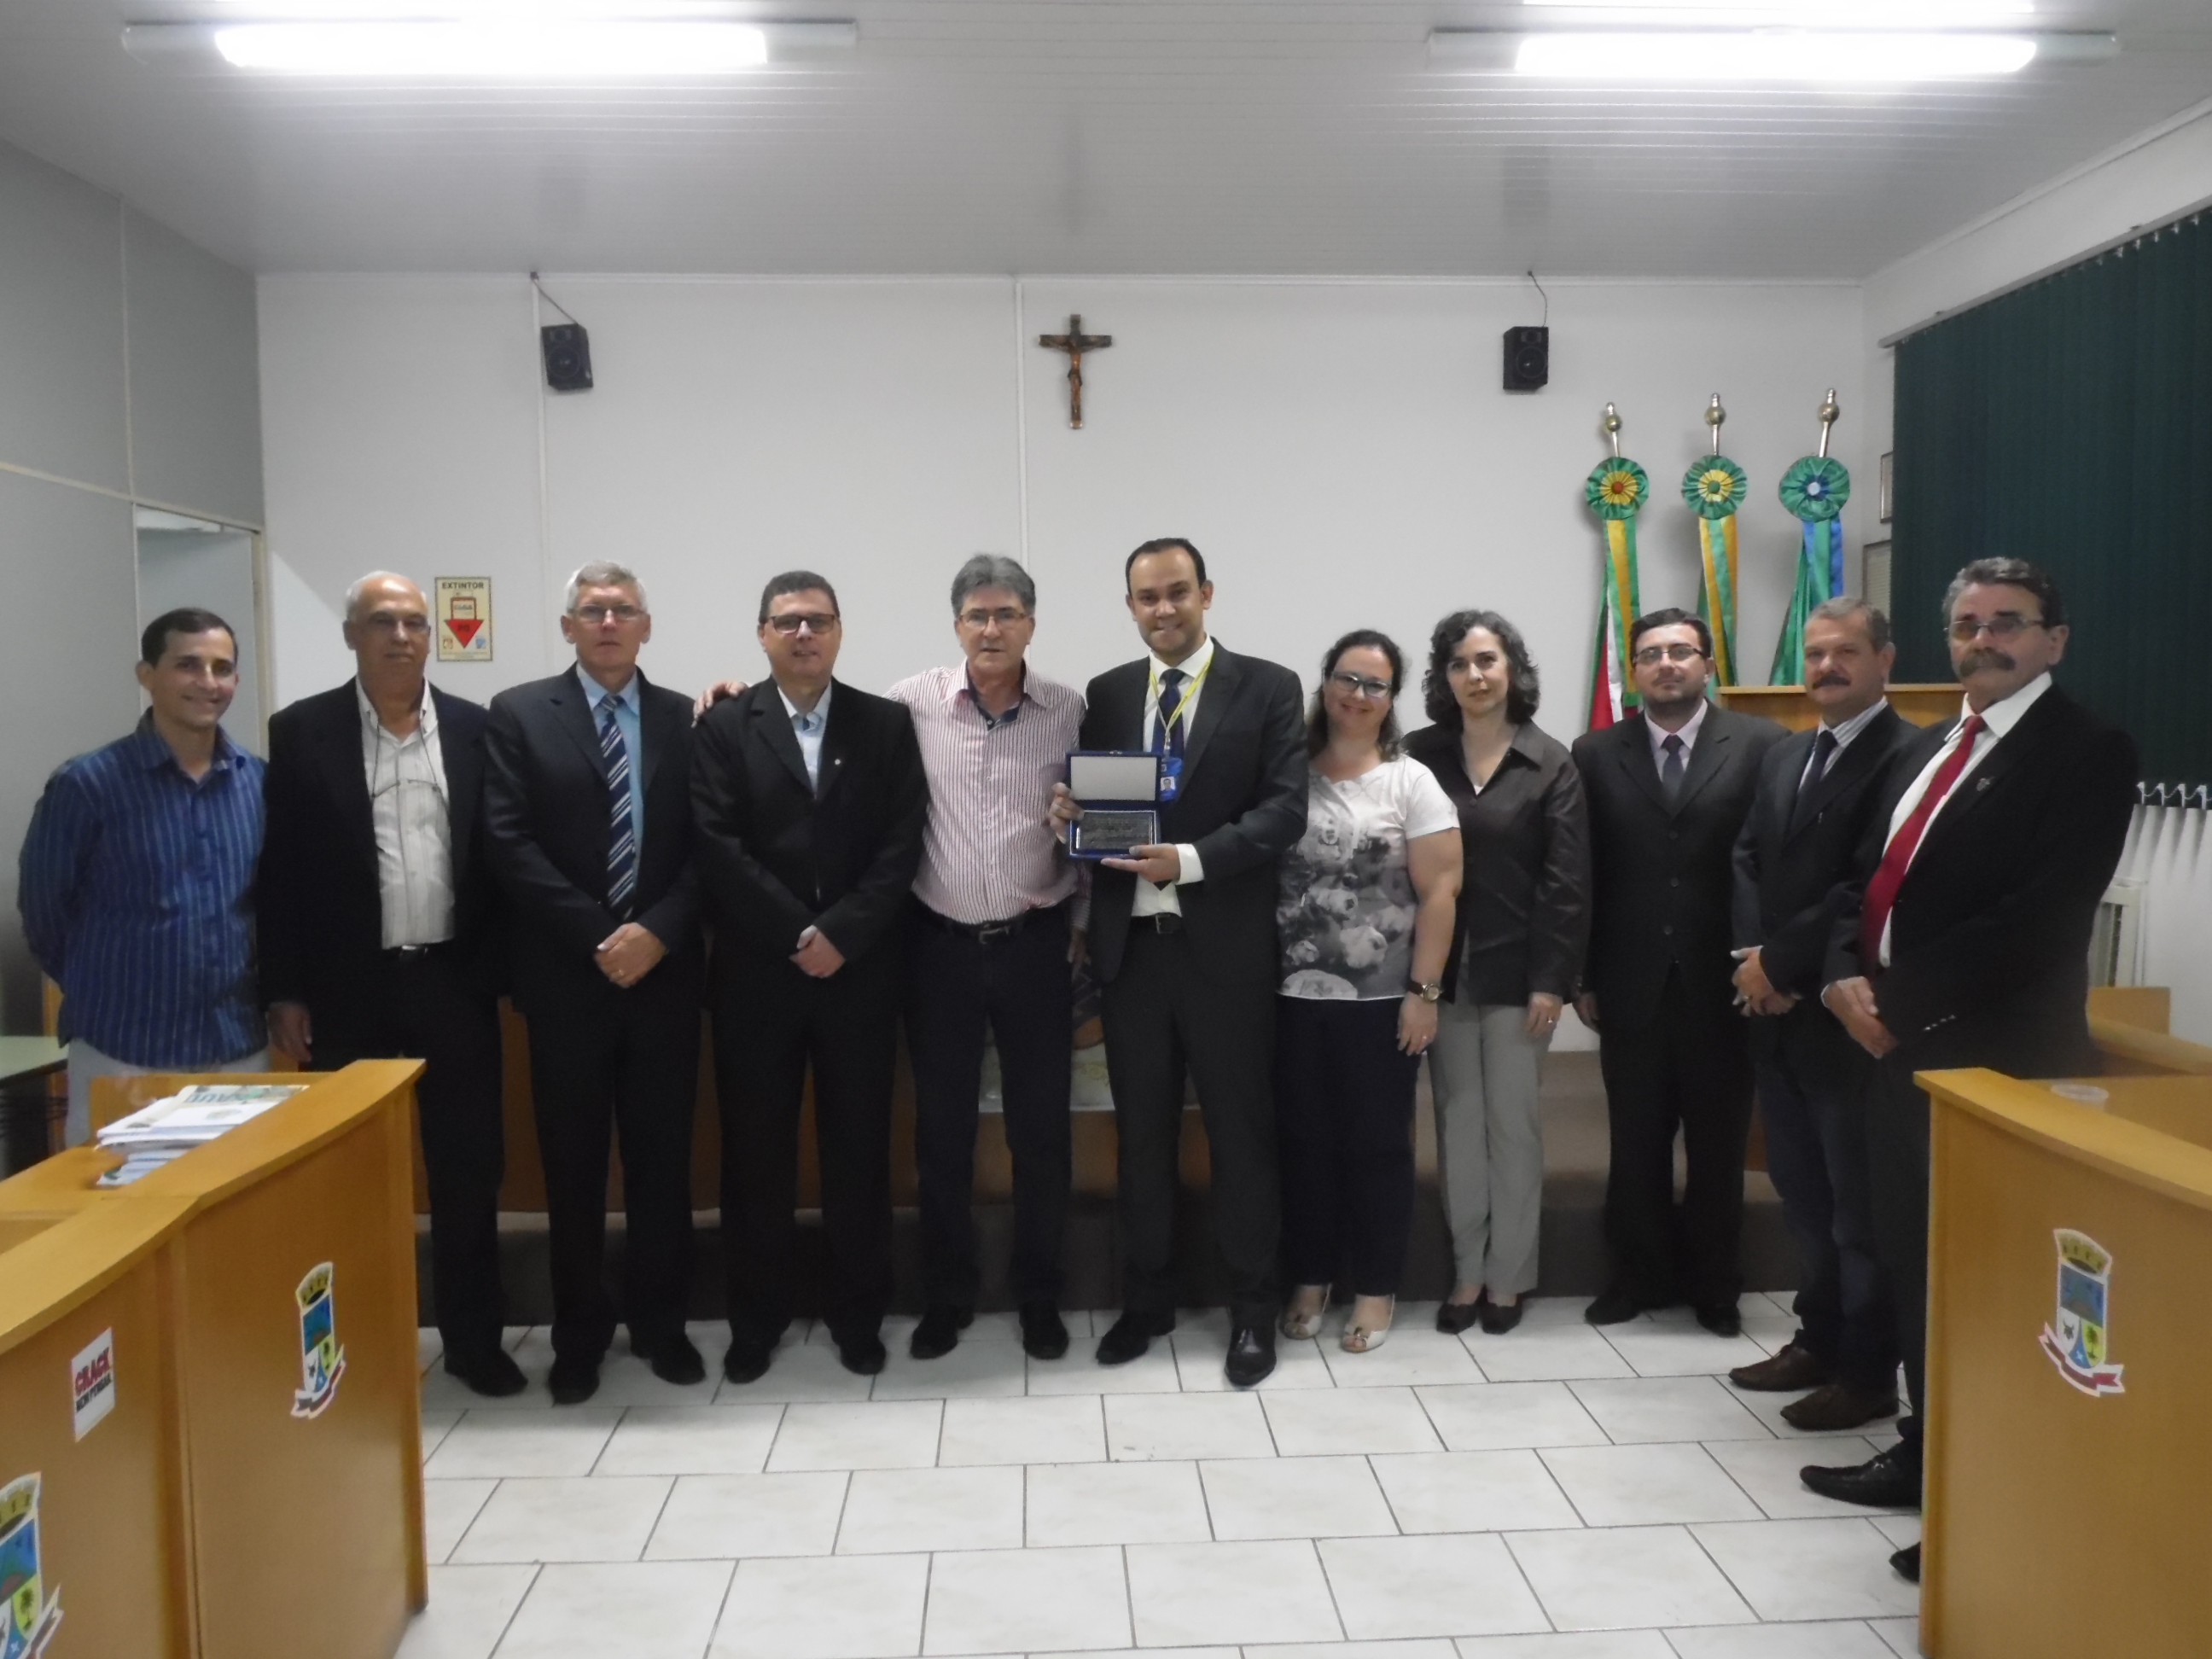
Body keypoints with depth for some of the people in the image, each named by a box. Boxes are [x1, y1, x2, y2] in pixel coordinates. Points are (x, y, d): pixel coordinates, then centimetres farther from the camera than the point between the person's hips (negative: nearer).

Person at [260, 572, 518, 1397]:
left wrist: (502, 969, 2)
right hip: (348, 988, -1)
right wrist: (283, 992, -4)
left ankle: (473, 1337, 21)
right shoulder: (302, 731, 0)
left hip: (453, 981, 1)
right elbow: (281, 868, -1)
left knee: (468, 1167, 7)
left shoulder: (474, 728, 4)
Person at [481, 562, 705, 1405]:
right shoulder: (519, 714, 1)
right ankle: (580, 1334, 22)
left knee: (663, 1155, 9)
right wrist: (596, 938, -13)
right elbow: (509, 842, -7)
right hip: (566, 974, -1)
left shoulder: (685, 719, 7)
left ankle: (659, 1320, 24)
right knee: (573, 1162, 8)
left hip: (664, 970, 2)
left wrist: (657, 932, -12)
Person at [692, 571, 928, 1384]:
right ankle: (756, 1316, 23)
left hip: (860, 970, 1)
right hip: (755, 974, 0)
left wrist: (841, 934, -13)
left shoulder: (887, 724, 5)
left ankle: (856, 1313, 23)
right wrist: (799, 934, -14)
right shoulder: (723, 726, 2)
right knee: (755, 1151, 8)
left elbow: (902, 845, -3)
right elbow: (716, 850, -7)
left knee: (858, 1147, 8)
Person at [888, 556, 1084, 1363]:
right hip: (939, 944, 0)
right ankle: (945, 1295, 27)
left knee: (1042, 1128, 8)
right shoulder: (913, 701, -2)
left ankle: (1040, 1296, 26)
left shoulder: (1070, 710, -2)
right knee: (941, 1130, 10)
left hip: (1036, 943, 0)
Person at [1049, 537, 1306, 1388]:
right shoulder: (1105, 694, 10)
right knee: (1141, 1131, 13)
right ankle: (1147, 1297, 29)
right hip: (1130, 944, 3)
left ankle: (1251, 1308, 23)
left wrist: (1192, 859, -22)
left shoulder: (1267, 687, -1)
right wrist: (1070, 807, -11)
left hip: (1225, 945, -3)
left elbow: (1286, 810, -10)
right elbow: (1090, 806, 12)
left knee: (1240, 1131, 7)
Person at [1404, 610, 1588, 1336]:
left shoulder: (1551, 763, -2)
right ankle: (1466, 1272, 20)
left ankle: (1507, 1277, 19)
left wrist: (1553, 980, -10)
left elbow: (1567, 881, -5)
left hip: (1516, 971, -1)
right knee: (1457, 1124, 9)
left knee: (1512, 1124, 6)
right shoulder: (1421, 753, 2)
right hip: (1443, 970, 2)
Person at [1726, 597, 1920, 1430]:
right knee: (1802, 1194, 17)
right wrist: (1752, 957, -6)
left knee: (1860, 1204, 5)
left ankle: (1868, 1372, 19)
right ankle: (1819, 1340, 32)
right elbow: (1747, 860, 10)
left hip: (1850, 1017, -7)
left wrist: (1780, 960, -14)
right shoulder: (1783, 755, 14)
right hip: (1777, 1012, 8)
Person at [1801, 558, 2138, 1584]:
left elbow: (2046, 918, -20)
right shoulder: (1925, 750, 17)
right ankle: (1925, 1449, 30)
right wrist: (1848, 975, -3)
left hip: (1995, 1053, -8)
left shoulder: (2087, 752, -9)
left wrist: (1902, 998, -17)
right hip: (1901, 1043, 8)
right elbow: (1870, 880, 17)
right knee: (1910, 1256, 15)